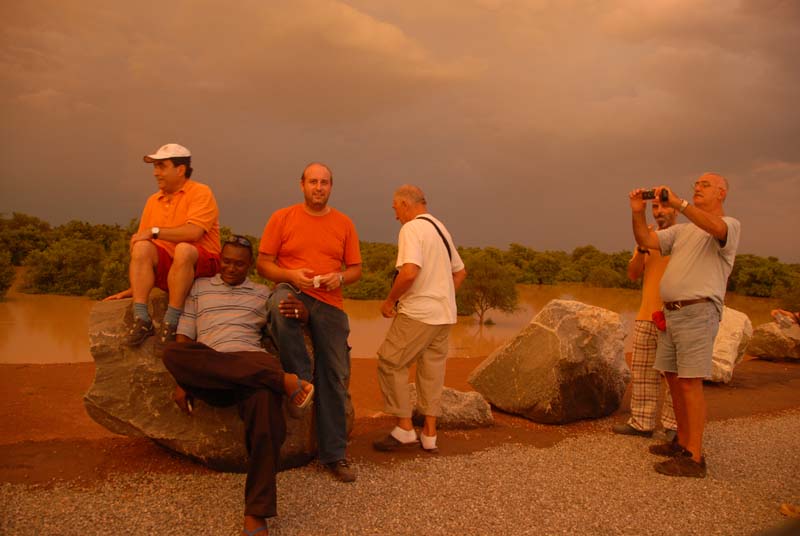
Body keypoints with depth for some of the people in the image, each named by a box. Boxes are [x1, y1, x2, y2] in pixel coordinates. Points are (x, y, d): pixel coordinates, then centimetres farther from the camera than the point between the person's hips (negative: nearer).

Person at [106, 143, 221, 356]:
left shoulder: (200, 192, -2)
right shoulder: (153, 201, 15)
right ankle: (142, 320, -26)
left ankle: (170, 323, -29)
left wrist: (155, 231, -12)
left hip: (202, 266, -5)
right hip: (165, 269, 5)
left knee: (183, 250, -35)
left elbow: (193, 232, -20)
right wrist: (133, 288, 7)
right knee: (142, 247, -22)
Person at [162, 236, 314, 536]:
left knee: (264, 397, -38)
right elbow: (184, 336, 17)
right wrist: (182, 381, 3)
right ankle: (283, 381, -34)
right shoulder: (199, 287, 25)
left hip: (252, 362, -1)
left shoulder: (263, 294, 24)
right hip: (208, 371, 1)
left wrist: (303, 313, -7)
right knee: (172, 353, -34)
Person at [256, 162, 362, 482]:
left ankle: (334, 454, 11)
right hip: (292, 291, -2)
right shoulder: (282, 218, 4)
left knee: (335, 378, 0)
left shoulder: (344, 224, 10)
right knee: (280, 305, -40)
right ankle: (301, 380, -21)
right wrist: (290, 276, -16)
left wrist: (339, 278, -10)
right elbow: (263, 264, 2)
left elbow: (355, 269, 12)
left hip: (329, 303, 2)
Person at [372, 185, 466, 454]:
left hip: (418, 313, -9)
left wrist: (390, 300, -13)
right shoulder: (440, 228, 18)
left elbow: (410, 271, -25)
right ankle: (429, 434, 16)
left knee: (390, 363, 1)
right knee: (432, 369, 12)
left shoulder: (411, 228, -11)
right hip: (445, 314, 9)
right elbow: (460, 271, 24)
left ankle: (404, 429, 4)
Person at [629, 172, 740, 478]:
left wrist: (677, 203, -30)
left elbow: (716, 227, -26)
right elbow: (646, 242, 11)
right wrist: (638, 213, -4)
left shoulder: (730, 225, -1)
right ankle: (683, 442, 24)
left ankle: (694, 458, -7)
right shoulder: (682, 230, 21)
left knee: (690, 382, -11)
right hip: (671, 312, 8)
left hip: (698, 312, -8)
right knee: (673, 378, 12)